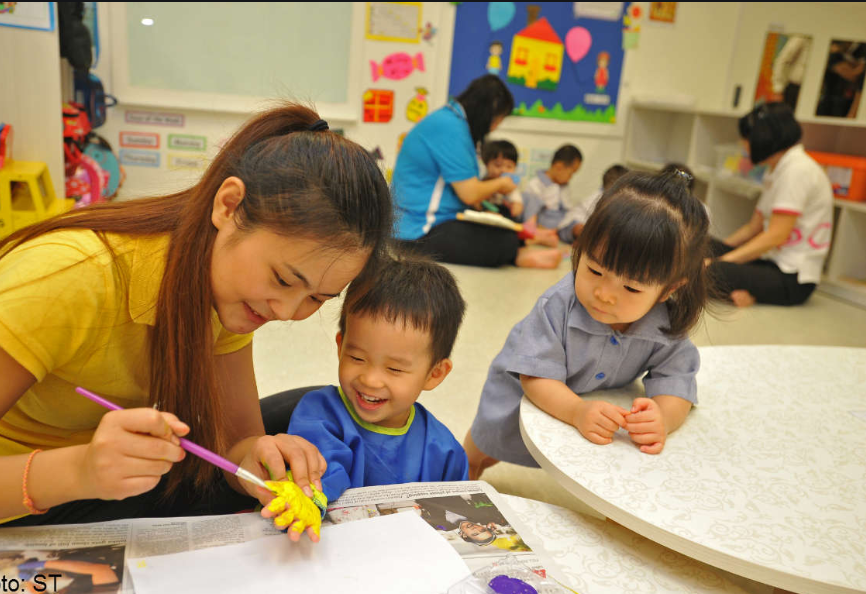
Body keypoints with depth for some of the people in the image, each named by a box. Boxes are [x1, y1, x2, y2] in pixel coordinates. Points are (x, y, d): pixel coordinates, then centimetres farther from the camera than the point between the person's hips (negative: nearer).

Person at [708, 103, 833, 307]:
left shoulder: (798, 170, -14)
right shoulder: (778, 171, 17)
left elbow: (776, 235, -20)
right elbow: (754, 227, 18)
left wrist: (720, 261, -22)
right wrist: (717, 249, 11)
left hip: (792, 280, -11)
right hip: (772, 263, 11)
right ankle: (739, 292, -11)